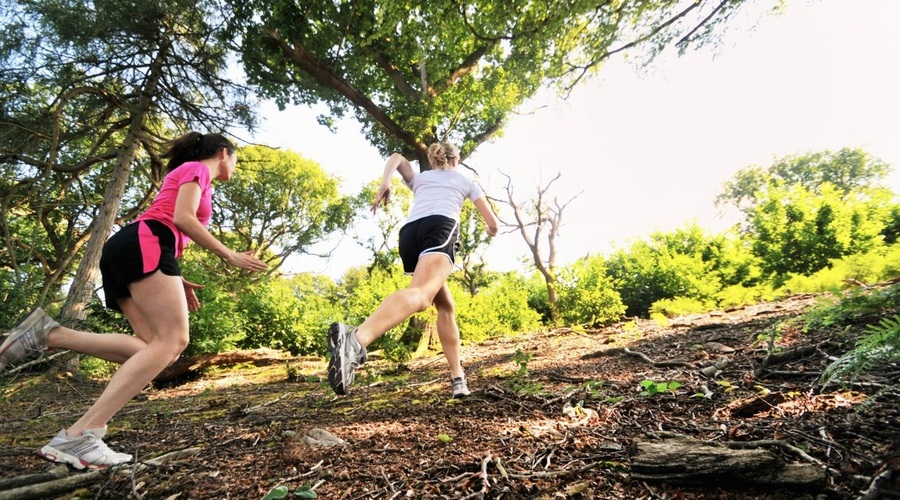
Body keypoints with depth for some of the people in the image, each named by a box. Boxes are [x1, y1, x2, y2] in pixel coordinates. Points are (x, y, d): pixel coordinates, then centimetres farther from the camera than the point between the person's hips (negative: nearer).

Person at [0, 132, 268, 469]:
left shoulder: (186, 175, 35)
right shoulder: (197, 169, 7)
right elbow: (182, 218, -10)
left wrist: (177, 281, 19)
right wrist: (230, 256, -6)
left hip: (124, 250, 10)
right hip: (144, 245, -10)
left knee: (156, 347, -4)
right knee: (173, 340, -20)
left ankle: (47, 334, -11)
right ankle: (79, 435, -27)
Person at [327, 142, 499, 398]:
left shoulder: (419, 179, 36)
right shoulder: (464, 180, 32)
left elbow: (396, 157, 18)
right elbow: (493, 223, 31)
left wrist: (384, 184, 7)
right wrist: (490, 230, 54)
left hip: (409, 233, 5)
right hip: (440, 227, -5)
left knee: (446, 306, 17)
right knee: (421, 294, -31)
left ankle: (458, 378, 13)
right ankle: (356, 339, -58)